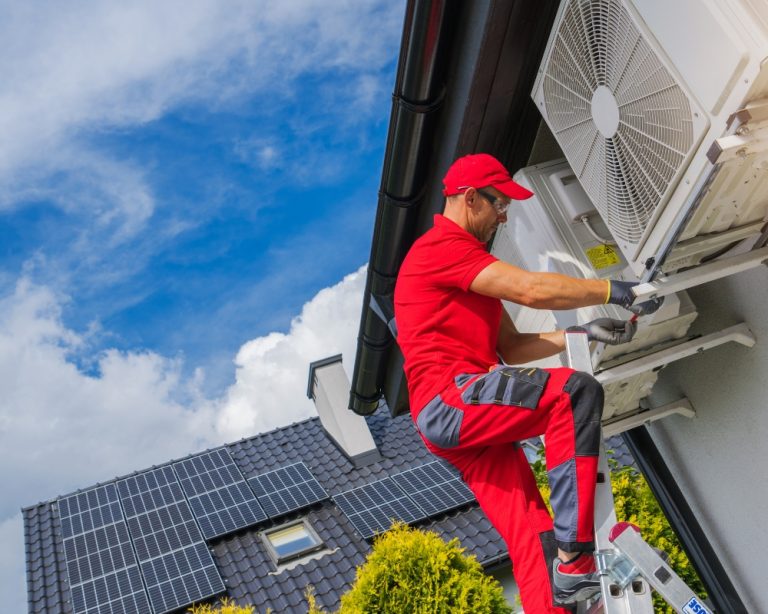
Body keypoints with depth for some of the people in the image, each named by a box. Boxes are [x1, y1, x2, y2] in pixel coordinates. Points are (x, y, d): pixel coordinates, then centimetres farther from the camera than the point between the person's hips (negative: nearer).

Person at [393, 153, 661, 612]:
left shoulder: (470, 266, 27)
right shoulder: (440, 247, -6)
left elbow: (512, 348, 21)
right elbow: (532, 290, -17)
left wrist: (581, 334, 8)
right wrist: (615, 291, -10)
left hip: (465, 419, 10)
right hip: (450, 400, -10)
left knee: (530, 534, 1)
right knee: (575, 392, -23)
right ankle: (574, 560, -25)